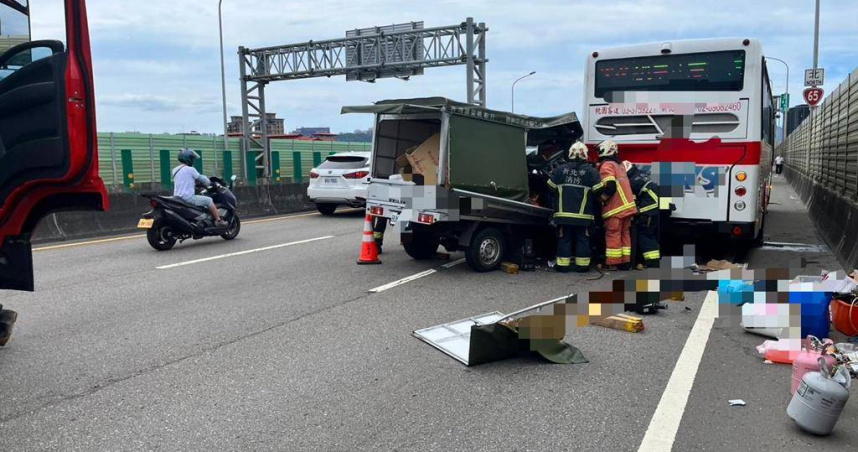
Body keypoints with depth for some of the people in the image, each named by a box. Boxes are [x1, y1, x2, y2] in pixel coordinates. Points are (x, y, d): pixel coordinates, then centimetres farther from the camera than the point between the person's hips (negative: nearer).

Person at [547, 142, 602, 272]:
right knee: (582, 239, 7)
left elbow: (550, 187, 10)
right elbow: (598, 191, -5)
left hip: (564, 213, 1)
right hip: (583, 214, -1)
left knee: (564, 239, 7)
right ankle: (582, 265, 8)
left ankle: (563, 265, 7)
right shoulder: (591, 171, -3)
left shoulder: (560, 169, 3)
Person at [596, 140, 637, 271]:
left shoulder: (607, 165, -9)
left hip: (615, 207, -8)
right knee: (624, 233, 12)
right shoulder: (620, 165, 18)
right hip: (627, 205, 8)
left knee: (613, 234, -4)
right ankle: (625, 262, 15)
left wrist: (601, 198, -7)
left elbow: (610, 186, -19)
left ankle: (612, 263, -2)